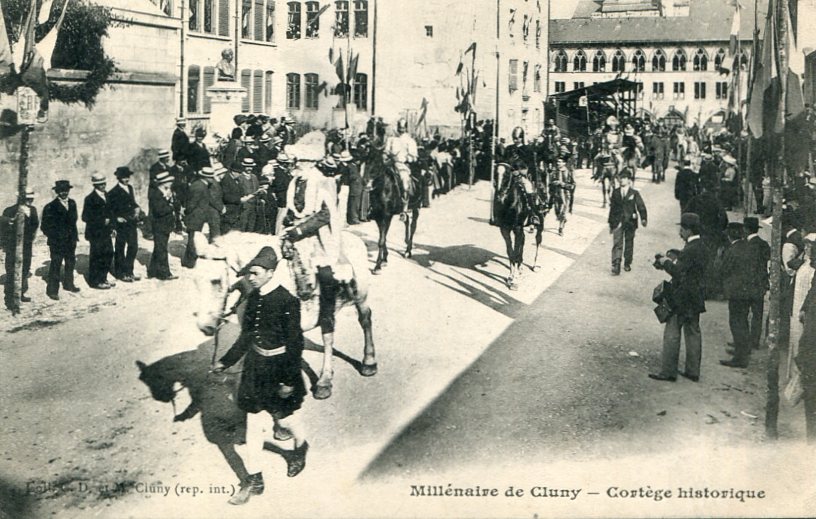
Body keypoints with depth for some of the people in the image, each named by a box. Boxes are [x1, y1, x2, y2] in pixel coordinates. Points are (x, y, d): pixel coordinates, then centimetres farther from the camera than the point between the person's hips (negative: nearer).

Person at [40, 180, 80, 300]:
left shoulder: (72, 203, 8)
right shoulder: (51, 207, -11)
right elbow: (46, 226, -8)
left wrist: (75, 235, 8)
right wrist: (53, 236, -13)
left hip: (70, 240, 6)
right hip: (57, 242, -6)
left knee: (71, 263, 17)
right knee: (55, 265, -4)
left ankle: (68, 284, 34)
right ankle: (52, 290, 3)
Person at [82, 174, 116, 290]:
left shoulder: (106, 195, 10)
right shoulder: (90, 199, -14)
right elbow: (86, 217, -16)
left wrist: (111, 227, 10)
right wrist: (102, 221, -18)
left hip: (105, 232, 8)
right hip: (96, 233, -8)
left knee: (108, 254, 11)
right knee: (96, 257, 0)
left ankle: (103, 279, 24)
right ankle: (95, 281, 11)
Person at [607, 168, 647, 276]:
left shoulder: (634, 193, -2)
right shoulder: (615, 192, 6)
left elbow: (641, 206, -7)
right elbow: (612, 208, 10)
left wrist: (643, 218, -23)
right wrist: (611, 223, 11)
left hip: (630, 222, -1)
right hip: (618, 222, 1)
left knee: (629, 243, 10)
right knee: (617, 244, -6)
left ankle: (627, 264, 26)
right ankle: (615, 266, -8)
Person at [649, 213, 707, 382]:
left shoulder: (689, 250, -21)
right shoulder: (701, 247, 9)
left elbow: (678, 271, -24)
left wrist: (666, 262, -8)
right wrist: (670, 262, 8)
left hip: (682, 300, -9)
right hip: (695, 299, 9)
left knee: (671, 334, -1)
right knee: (693, 333, 13)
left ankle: (668, 371, 4)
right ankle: (693, 371, 19)